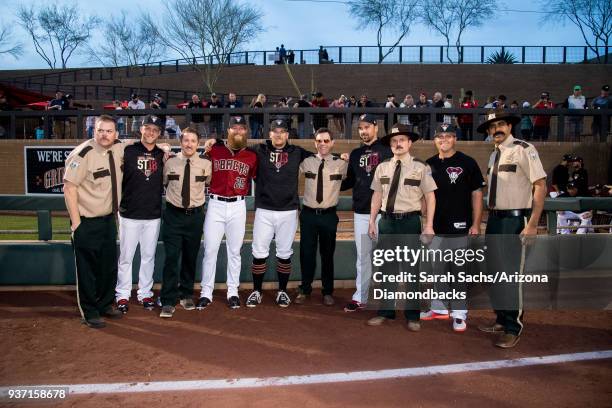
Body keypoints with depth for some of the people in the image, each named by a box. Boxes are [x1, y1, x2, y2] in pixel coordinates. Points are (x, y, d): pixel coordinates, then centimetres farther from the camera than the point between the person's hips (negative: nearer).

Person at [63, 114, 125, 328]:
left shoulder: (118, 150, 0)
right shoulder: (82, 154, -18)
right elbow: (69, 188, -18)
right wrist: (76, 223, -19)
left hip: (109, 219, 7)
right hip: (87, 223, -7)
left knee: (110, 266, 16)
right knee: (88, 269, 5)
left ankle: (105, 305, 35)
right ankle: (89, 313, 22)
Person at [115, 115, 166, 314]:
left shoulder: (162, 156, 6)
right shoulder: (128, 152, -2)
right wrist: (118, 204, -6)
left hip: (154, 215, 3)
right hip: (129, 214, -2)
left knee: (148, 257, 11)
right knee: (125, 257, 5)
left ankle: (145, 293, 23)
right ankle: (122, 295, 17)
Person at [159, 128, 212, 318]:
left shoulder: (206, 164, 0)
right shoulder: (169, 163, -1)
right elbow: (164, 183, 12)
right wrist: (173, 196, 5)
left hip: (195, 216, 1)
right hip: (173, 215, -1)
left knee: (190, 257, 11)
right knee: (171, 258, -6)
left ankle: (186, 295, 28)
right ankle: (168, 301, 2)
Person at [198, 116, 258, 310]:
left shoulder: (252, 156, 5)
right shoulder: (214, 150, 2)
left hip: (237, 206, 1)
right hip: (215, 205, -1)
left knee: (234, 251, 9)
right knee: (210, 250, 1)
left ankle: (233, 292, 19)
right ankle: (206, 293, 11)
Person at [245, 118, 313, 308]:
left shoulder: (297, 153, 5)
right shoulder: (259, 150, 3)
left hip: (288, 212, 1)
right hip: (264, 211, 0)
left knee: (284, 253, 9)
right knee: (259, 253, 3)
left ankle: (282, 291, 24)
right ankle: (256, 291, 18)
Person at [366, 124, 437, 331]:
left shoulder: (420, 168, -3)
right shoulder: (382, 167, 6)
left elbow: (430, 197, -3)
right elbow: (377, 196, 9)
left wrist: (429, 226, -9)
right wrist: (372, 222, 5)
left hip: (410, 221, -3)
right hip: (387, 221, 3)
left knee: (411, 268, 5)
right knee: (386, 267, 11)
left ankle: (412, 315, 19)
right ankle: (386, 311, 25)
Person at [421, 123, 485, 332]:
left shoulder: (467, 163, -1)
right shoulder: (429, 164, 11)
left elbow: (476, 194, -2)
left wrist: (476, 224, -8)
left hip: (460, 228, -4)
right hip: (435, 227, 4)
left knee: (459, 271, 0)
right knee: (436, 270, 11)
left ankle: (459, 313, 11)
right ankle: (439, 309, 25)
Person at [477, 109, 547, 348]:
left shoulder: (523, 150, -10)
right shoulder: (494, 155, 14)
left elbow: (540, 186, -15)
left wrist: (532, 224, -20)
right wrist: (488, 216, 13)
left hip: (514, 220, -8)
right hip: (493, 220, 8)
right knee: (494, 273, 14)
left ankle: (513, 328, 13)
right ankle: (501, 320, 29)